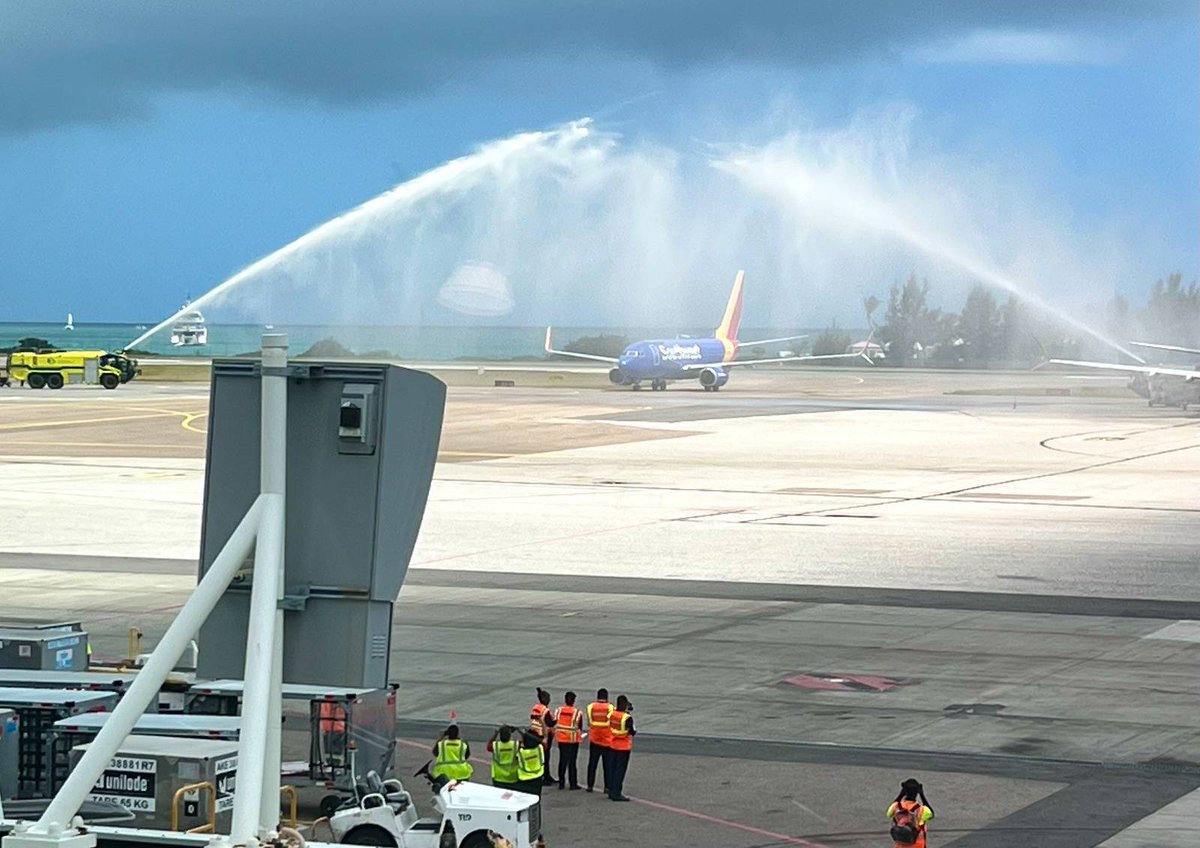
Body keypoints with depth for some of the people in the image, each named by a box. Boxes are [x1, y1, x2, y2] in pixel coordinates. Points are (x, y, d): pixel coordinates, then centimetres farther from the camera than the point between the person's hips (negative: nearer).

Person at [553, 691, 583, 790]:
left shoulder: (558, 711, -2)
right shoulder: (577, 713, -12)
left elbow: (554, 724, 3)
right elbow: (580, 727, -5)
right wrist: (580, 732, 16)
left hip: (561, 739, 3)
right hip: (573, 740, -3)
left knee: (562, 760, 12)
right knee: (572, 761, 3)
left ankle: (561, 783, 15)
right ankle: (573, 784, 6)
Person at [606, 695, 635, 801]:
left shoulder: (612, 714, -2)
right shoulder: (627, 718, -19)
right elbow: (632, 732, -17)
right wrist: (634, 732, 7)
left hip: (612, 745, 6)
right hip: (623, 747, -6)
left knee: (611, 768, 14)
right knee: (620, 770, 0)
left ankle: (611, 791, 23)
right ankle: (616, 794, 0)